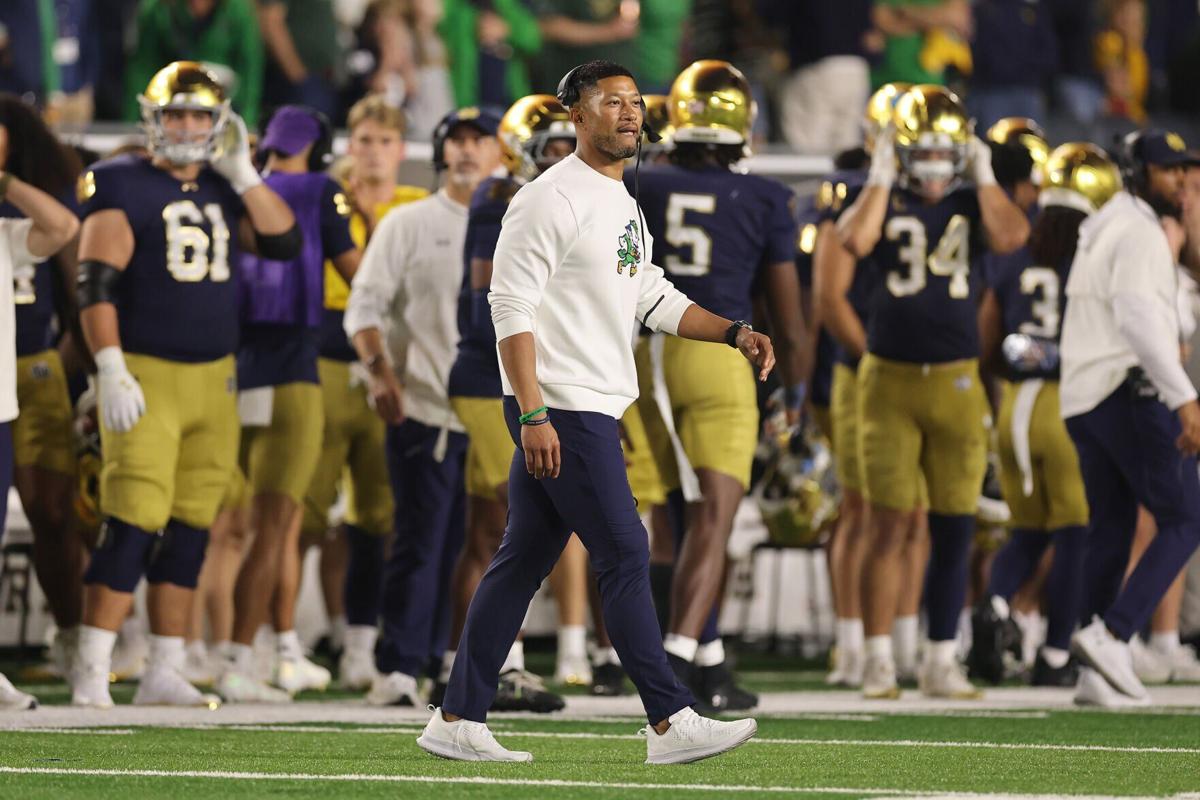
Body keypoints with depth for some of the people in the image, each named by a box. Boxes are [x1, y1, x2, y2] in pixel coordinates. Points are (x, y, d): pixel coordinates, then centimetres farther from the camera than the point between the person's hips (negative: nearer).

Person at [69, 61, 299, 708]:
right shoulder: (124, 188, -5)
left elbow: (284, 243, 4)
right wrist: (110, 371, -19)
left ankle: (164, 673, 12)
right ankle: (91, 671, -9)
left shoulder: (223, 190, 13)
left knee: (188, 531, 7)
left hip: (213, 380, 6)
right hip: (146, 376, -6)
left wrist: (241, 171, -2)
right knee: (132, 524, -12)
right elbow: (96, 284, -11)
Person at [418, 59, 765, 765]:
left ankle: (458, 721, 13)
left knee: (524, 561, 10)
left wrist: (735, 333, 10)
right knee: (626, 554, -9)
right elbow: (512, 308, -17)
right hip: (563, 409, -10)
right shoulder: (552, 199, -12)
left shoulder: (624, 206, 19)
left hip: (593, 408, 10)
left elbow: (655, 301, 24)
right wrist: (534, 415, -24)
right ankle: (670, 721, -7)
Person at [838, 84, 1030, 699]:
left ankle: (941, 661, 11)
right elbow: (856, 242, -19)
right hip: (890, 380, -2)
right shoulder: (883, 203, 3)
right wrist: (882, 178, -10)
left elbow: (1011, 237, -15)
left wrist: (983, 177, -5)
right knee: (889, 525, -5)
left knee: (953, 527, 4)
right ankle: (878, 661, -1)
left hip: (957, 382, 2)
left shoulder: (972, 205, 7)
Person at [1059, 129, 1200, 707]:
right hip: (1132, 391, -9)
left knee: (1109, 530, 9)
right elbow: (1139, 317, -22)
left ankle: (1096, 673, 6)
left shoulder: (1100, 229, 20)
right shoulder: (1140, 231, -10)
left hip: (1082, 398, 9)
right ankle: (1111, 634, -17)